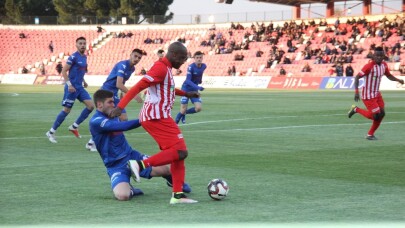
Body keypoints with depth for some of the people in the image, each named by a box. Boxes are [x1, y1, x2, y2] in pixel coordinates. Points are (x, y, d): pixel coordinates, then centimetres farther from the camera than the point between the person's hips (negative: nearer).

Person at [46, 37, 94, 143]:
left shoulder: (84, 57, 11)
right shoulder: (73, 57, -13)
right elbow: (64, 71, -15)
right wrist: (69, 84, -22)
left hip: (80, 87, 8)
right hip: (72, 88, -8)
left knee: (91, 106, -3)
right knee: (66, 110, -4)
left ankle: (74, 126, 8)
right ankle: (51, 132, 8)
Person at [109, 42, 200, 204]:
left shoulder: (166, 68, 17)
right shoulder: (160, 69, -14)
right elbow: (138, 87, -21)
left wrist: (186, 94, 40)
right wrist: (120, 107, -27)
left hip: (159, 116, 10)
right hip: (157, 117, -10)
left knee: (177, 154, 9)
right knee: (180, 152, -14)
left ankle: (178, 195, 7)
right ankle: (141, 165, -17)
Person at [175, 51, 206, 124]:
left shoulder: (204, 66, -5)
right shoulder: (191, 67, -22)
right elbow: (188, 80, -28)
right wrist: (197, 87, -39)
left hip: (194, 89, 5)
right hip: (186, 89, -5)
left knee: (198, 108, -11)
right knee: (183, 110, -9)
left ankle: (184, 113, 16)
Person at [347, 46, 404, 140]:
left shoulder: (384, 65, 1)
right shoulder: (369, 66, -23)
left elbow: (388, 75, 19)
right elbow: (357, 77, -21)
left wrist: (398, 80, 1)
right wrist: (356, 92, -28)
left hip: (377, 94, 8)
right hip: (368, 95, -8)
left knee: (381, 113, 3)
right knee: (376, 115, -8)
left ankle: (370, 134, 19)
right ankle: (356, 109, 15)